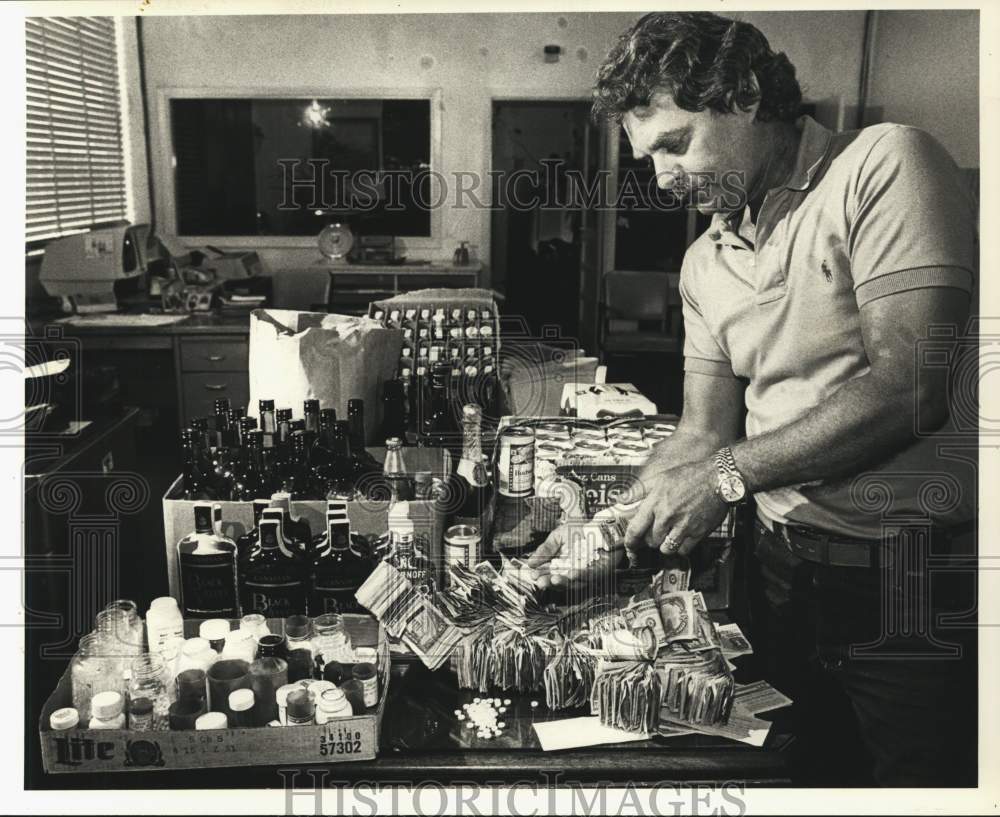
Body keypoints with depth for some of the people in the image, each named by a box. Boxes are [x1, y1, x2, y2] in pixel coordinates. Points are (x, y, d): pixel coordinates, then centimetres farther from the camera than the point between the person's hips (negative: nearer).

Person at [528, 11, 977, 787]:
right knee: (803, 772, 15)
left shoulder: (885, 165, -12)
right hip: (785, 568, 6)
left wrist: (730, 475, -19)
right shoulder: (706, 262, 9)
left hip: (917, 577, -6)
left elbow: (910, 389, -22)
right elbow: (703, 434, 11)